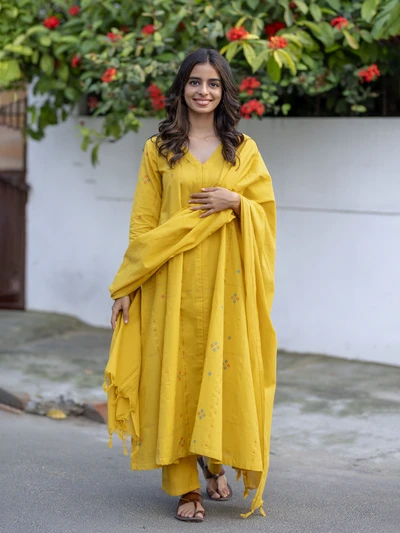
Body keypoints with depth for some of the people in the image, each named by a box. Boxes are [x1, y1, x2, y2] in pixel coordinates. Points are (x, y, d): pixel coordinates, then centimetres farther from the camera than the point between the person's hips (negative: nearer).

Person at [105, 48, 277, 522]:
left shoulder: (243, 150, 8)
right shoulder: (158, 149, 7)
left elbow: (266, 211, 7)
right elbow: (143, 221, 5)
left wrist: (235, 202, -13)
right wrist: (127, 287, 1)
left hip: (225, 281, 1)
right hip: (171, 280, 0)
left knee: (223, 370, 1)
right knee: (175, 370, -1)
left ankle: (215, 461, 28)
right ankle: (185, 486, 7)